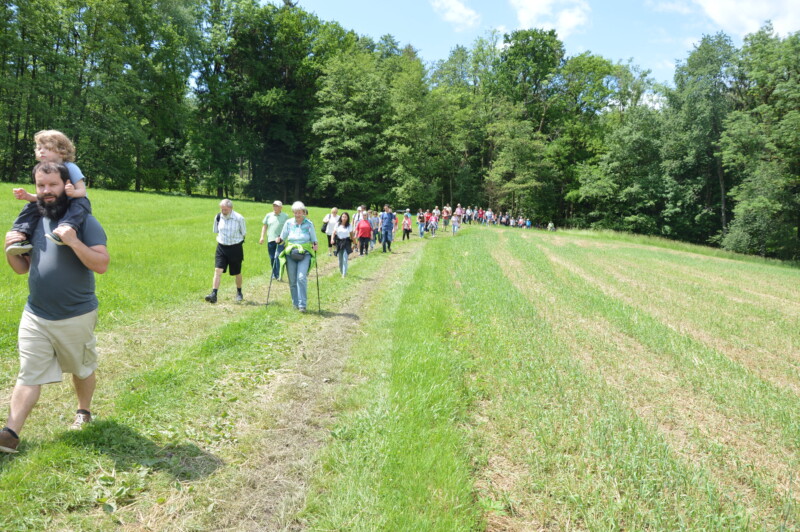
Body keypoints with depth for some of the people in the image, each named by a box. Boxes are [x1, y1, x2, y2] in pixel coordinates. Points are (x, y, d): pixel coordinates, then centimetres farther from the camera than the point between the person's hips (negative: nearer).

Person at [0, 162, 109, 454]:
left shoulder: (84, 222, -11)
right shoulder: (32, 221, 5)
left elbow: (102, 265, -19)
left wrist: (73, 242, -31)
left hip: (76, 317, -3)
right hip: (34, 315, 4)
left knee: (82, 369, 16)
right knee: (28, 374, 4)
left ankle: (84, 412, 38)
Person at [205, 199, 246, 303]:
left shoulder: (239, 218, -11)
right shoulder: (218, 217, 0)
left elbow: (244, 234, 1)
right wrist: (220, 239, 9)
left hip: (235, 248, -2)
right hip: (221, 247, 3)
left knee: (237, 273, 10)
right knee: (218, 270, -10)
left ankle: (239, 293, 30)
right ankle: (214, 294, -13)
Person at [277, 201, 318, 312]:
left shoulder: (309, 224, 2)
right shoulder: (288, 223, 6)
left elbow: (314, 239, 8)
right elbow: (283, 237, 13)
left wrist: (314, 245, -12)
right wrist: (280, 240, -8)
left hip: (305, 253, -2)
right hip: (290, 253, 3)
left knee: (301, 277, -17)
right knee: (292, 280, 5)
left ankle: (302, 304, -13)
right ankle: (295, 303, 19)